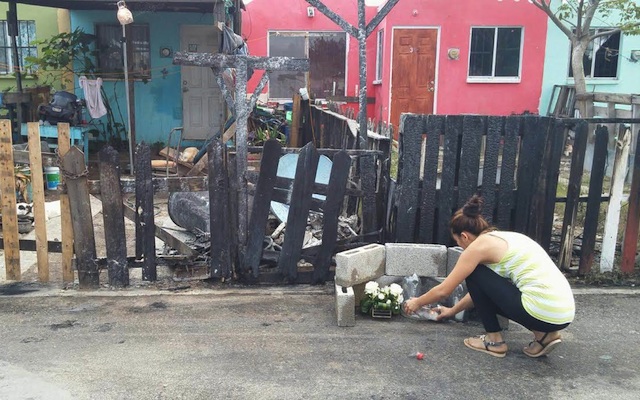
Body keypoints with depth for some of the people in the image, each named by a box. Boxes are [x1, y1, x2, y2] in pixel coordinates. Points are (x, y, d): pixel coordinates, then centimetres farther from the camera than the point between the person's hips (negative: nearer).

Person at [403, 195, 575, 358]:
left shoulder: (479, 245, -4)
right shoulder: (501, 238, 20)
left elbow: (443, 290, 3)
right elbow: (480, 288, 32)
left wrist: (417, 302, 22)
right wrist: (452, 311, 41)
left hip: (543, 312, -9)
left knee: (474, 273, 5)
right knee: (481, 288, 25)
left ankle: (495, 340, 11)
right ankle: (543, 334, 14)